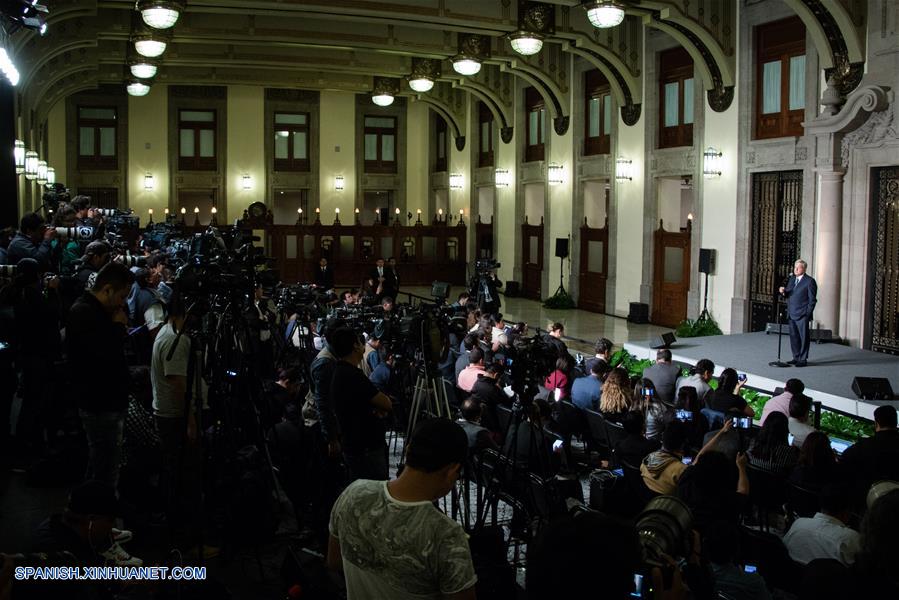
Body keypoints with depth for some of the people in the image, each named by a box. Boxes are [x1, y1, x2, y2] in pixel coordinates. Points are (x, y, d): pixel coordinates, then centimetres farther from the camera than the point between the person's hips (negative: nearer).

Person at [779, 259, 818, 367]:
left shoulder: (810, 281, -6)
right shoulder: (792, 279, 15)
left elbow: (812, 300, -7)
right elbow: (788, 295, 20)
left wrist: (808, 314, -12)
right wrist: (783, 291, -3)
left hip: (802, 315, -7)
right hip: (791, 314, 7)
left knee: (804, 337, 0)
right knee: (793, 336, 11)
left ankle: (803, 359, 6)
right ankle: (796, 357, 20)